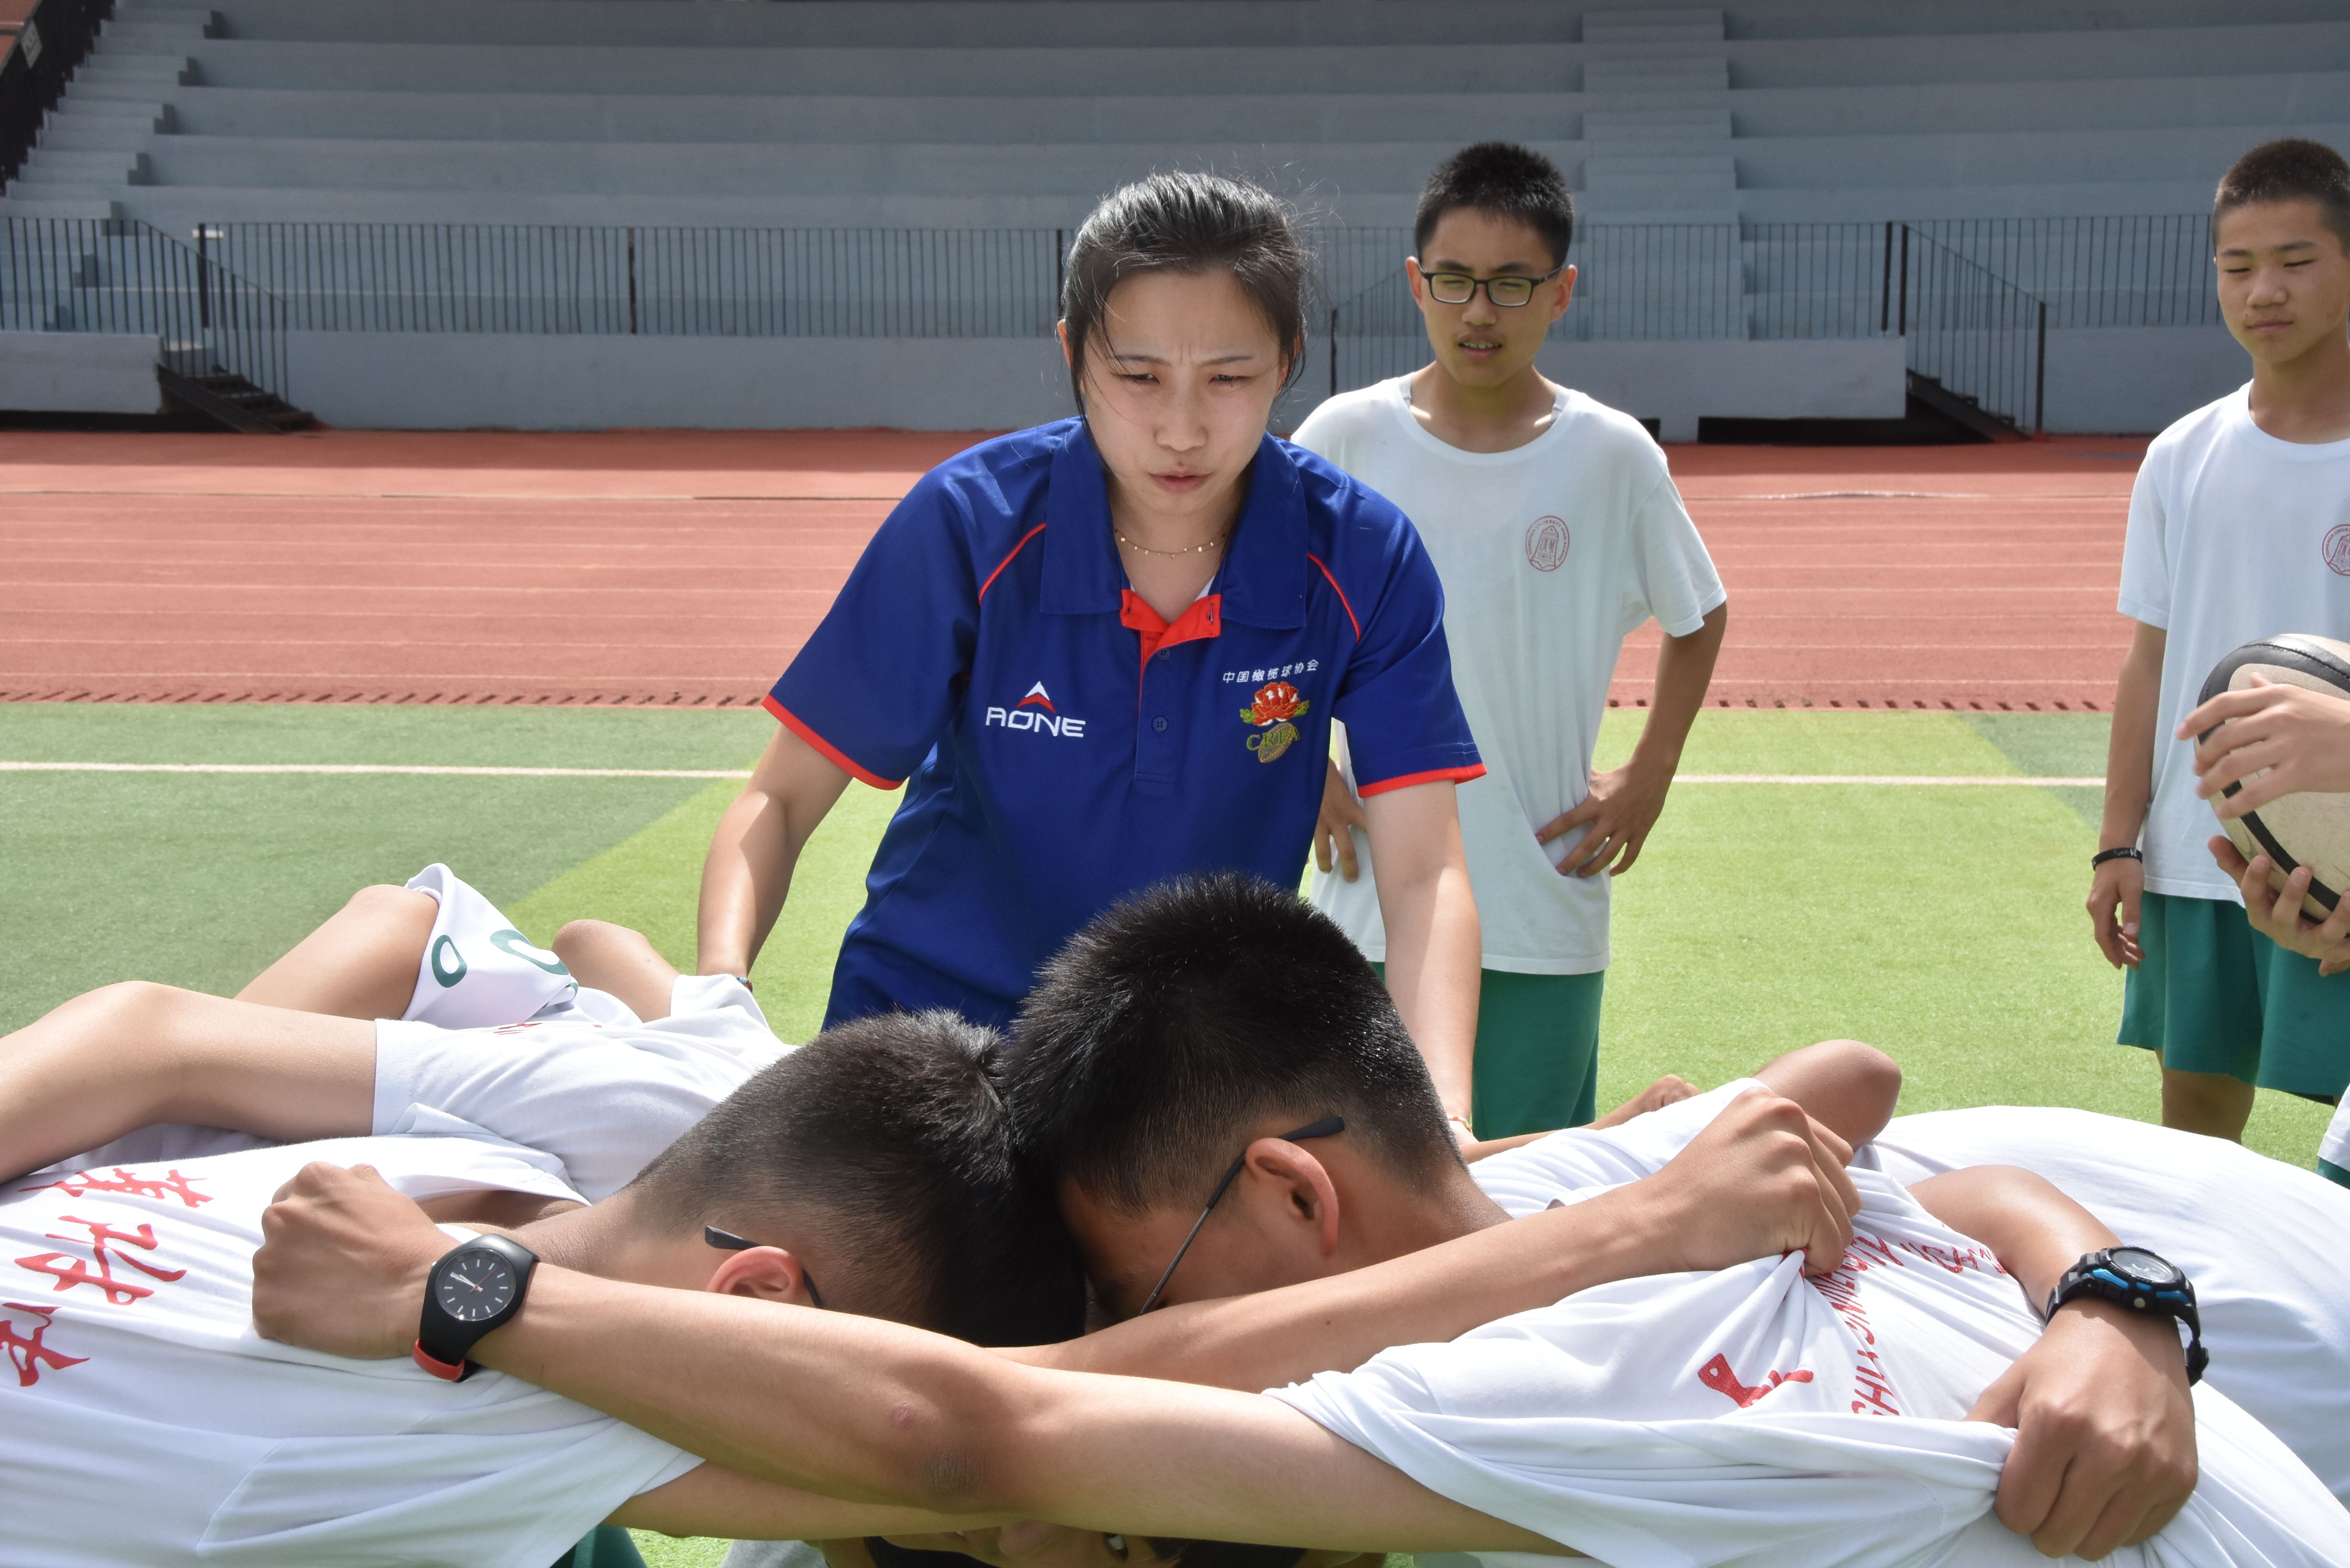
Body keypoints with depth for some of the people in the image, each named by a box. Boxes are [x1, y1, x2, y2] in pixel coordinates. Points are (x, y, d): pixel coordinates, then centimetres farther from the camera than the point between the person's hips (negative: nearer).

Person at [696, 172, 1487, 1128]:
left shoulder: (1363, 562, -17)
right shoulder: (971, 522, -19)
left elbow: (1421, 875, -20)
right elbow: (783, 799, -14)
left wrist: (1442, 1121, -38)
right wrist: (717, 988, -33)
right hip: (928, 1013, -1)